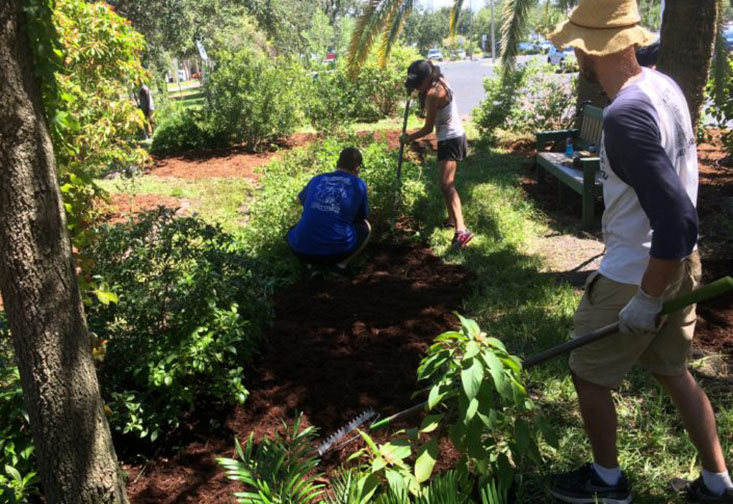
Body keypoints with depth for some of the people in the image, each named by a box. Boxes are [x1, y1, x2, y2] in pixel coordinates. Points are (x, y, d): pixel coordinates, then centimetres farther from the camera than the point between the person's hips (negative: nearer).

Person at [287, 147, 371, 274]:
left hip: (303, 251, 3)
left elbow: (300, 200, 35)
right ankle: (341, 263, 5)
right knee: (366, 227, 23)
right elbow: (362, 217, 19)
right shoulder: (359, 184, 5)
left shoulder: (317, 179, 13)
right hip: (337, 251, -3)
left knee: (293, 232, 35)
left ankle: (315, 263, 12)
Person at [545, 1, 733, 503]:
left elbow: (678, 220, -31)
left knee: (589, 374, 12)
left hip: (637, 276, -8)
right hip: (679, 263, 9)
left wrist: (647, 299, -20)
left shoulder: (625, 116, -29)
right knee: (674, 370, 23)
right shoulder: (664, 84, 1)